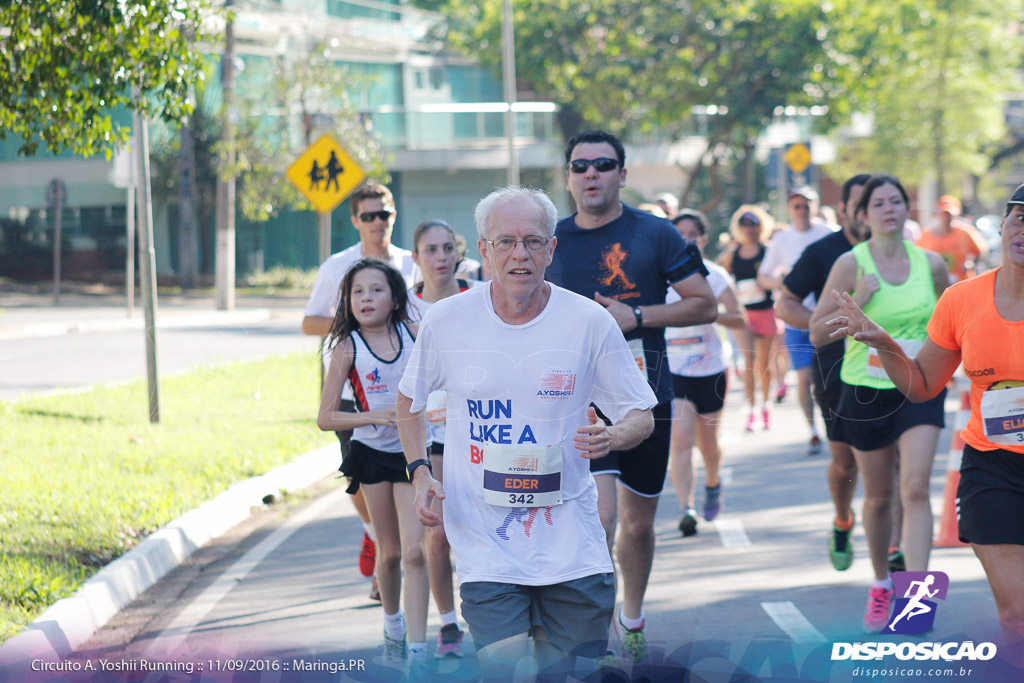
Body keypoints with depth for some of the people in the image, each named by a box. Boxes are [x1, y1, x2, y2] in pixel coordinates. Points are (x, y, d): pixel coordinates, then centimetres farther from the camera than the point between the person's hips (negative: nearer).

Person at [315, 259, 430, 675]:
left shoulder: (414, 334, -6)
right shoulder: (348, 348, -10)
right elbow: (326, 418, -9)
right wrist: (376, 416, -20)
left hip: (411, 452, 0)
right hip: (371, 453, 0)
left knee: (414, 551, -10)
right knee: (390, 551, 13)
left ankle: (418, 652, -10)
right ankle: (392, 625, 40)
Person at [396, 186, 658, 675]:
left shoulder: (589, 322, -4)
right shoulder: (445, 321, -2)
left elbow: (641, 416, 4)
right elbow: (410, 401, 17)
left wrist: (611, 437, -18)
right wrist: (419, 471, 2)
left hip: (572, 545, 1)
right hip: (485, 544, -1)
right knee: (506, 669, -16)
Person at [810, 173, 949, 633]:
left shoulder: (931, 264, 2)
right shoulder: (851, 264, -6)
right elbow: (817, 333, -6)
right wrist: (856, 303, -19)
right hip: (866, 391, 0)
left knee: (915, 487, -15)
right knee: (878, 497, 10)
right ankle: (881, 585, 31)